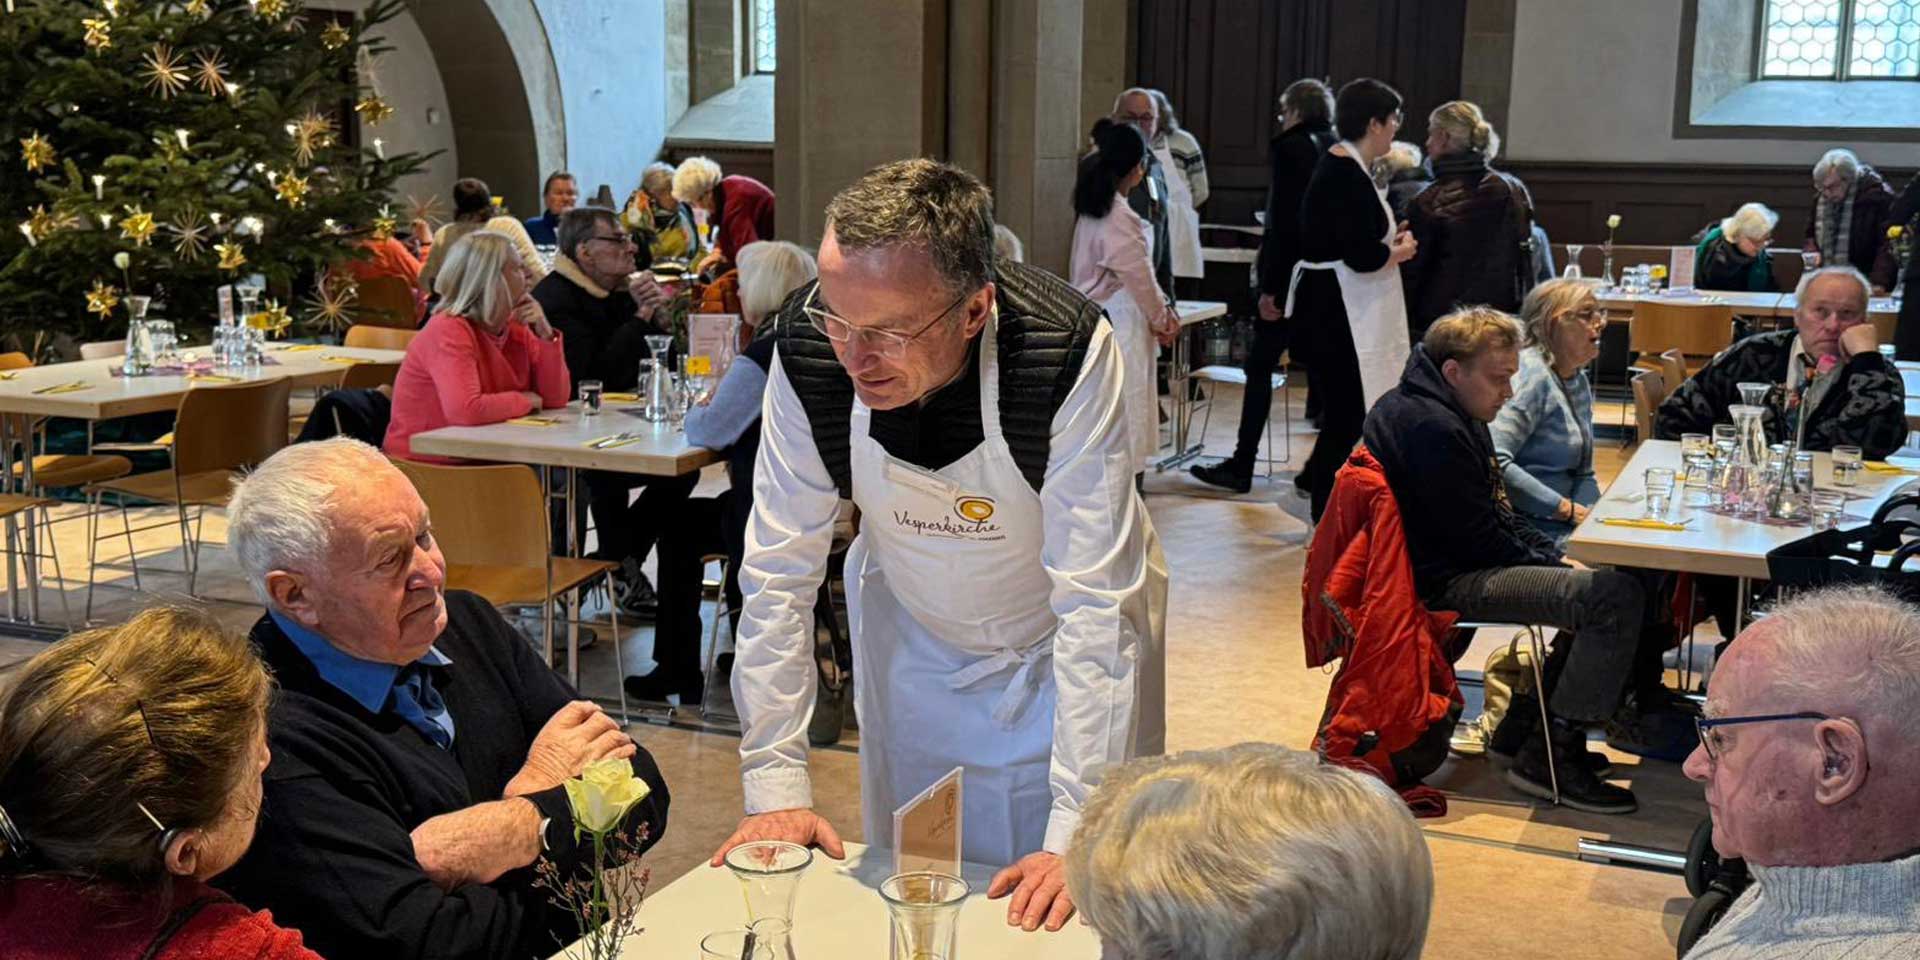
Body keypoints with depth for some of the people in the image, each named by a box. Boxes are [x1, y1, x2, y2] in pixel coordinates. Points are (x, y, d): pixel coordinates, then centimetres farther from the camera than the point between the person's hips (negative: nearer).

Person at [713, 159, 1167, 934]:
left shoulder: (1068, 351, -35)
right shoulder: (808, 348, -25)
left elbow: (1098, 602, -32)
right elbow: (778, 571, -17)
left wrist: (1075, 833, -32)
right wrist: (776, 788, -18)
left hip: (1060, 644, -2)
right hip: (913, 633, 3)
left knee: (1064, 907, 10)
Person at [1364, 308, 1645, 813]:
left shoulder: (1451, 413, 14)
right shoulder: (1432, 429, -21)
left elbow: (1501, 516, 20)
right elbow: (1479, 540, -20)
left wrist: (1559, 558, 7)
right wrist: (1555, 565, -8)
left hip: (1467, 564, 11)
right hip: (1446, 582, -11)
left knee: (1596, 583, 20)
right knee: (1618, 597, -20)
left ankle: (1525, 725, 22)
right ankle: (1548, 758, -13)